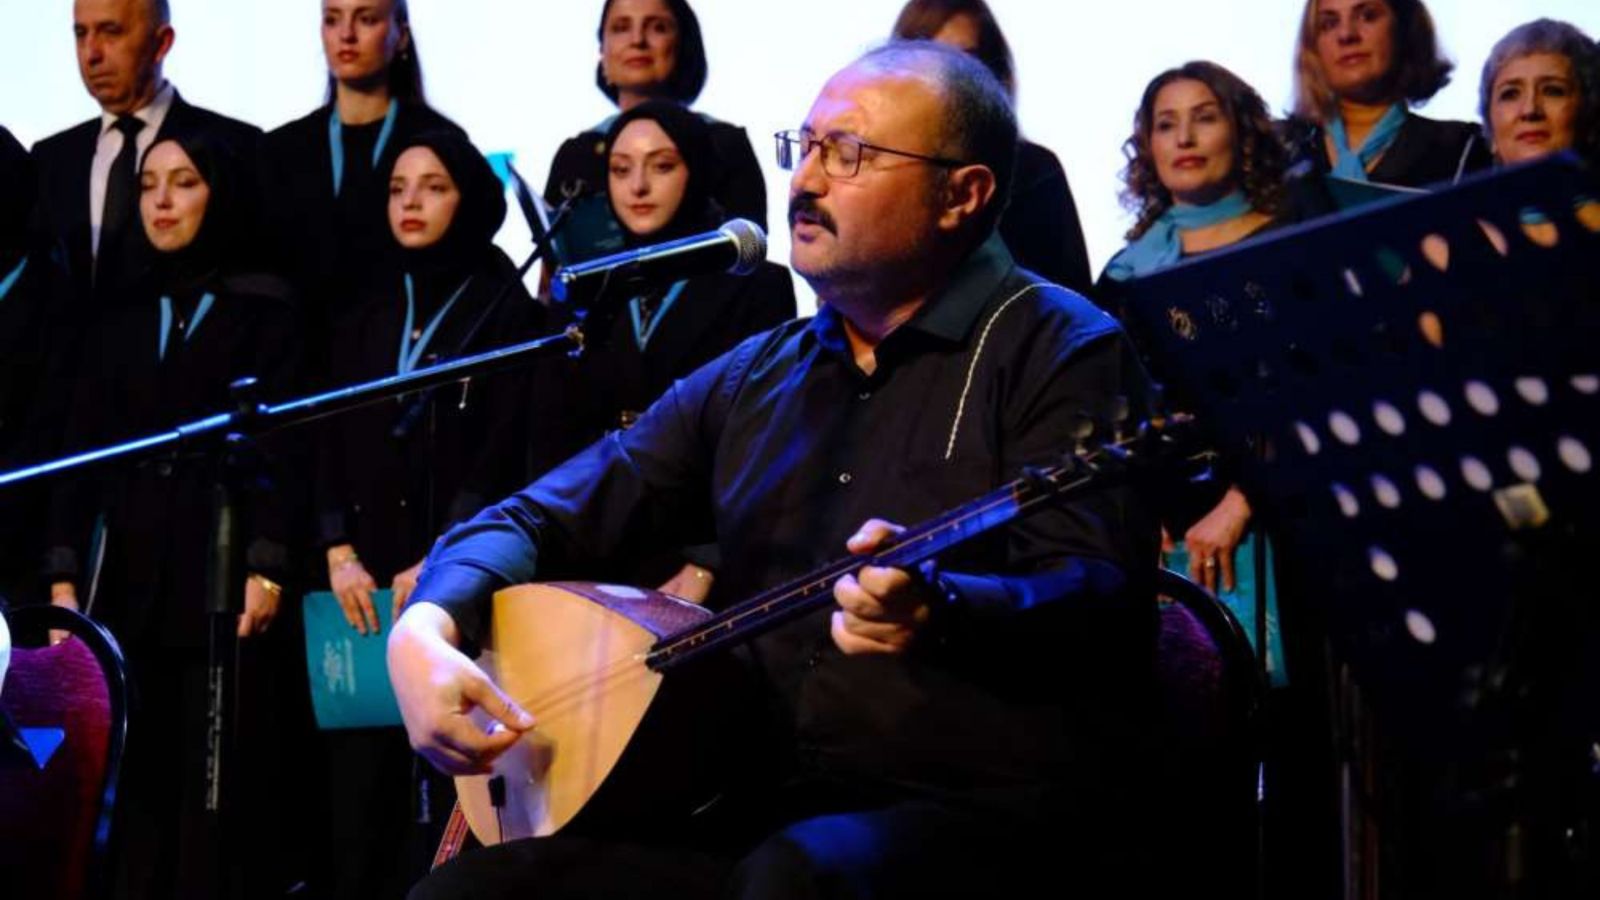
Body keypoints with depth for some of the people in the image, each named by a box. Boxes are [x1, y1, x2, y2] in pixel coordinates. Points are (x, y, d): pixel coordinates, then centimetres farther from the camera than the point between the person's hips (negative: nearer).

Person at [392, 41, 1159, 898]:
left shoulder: (1059, 348, -1)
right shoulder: (755, 377, 18)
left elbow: (1097, 602, -15)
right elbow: (547, 518, 20)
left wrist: (940, 610, -36)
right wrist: (427, 630, -1)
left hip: (992, 808, -6)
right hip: (768, 814, 6)